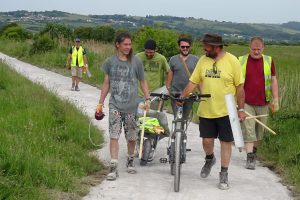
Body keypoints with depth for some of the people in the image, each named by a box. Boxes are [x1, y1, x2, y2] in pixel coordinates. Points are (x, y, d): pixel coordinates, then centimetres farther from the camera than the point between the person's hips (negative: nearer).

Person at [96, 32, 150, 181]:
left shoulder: (136, 62, -1)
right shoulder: (110, 62, 1)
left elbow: (142, 81, 8)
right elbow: (106, 83, 8)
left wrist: (147, 99, -2)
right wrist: (100, 103, 6)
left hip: (131, 106, 0)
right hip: (115, 105, 0)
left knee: (131, 137, 9)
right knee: (114, 135, -10)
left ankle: (130, 161, 32)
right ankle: (113, 167, -7)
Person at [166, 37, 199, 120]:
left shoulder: (195, 59, 5)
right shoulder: (173, 59, 5)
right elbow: (169, 77, 7)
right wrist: (168, 91, 1)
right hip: (175, 93, -1)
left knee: (185, 117, 10)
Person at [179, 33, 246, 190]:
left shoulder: (232, 61, -9)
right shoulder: (203, 60, 1)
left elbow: (240, 87, -6)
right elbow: (193, 82, 5)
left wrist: (241, 109, -7)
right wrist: (181, 98, -1)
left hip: (226, 111, -3)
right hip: (206, 111, 3)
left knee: (225, 142, 5)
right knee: (207, 141, 7)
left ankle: (224, 175, 17)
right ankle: (209, 159, 39)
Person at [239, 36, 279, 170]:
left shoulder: (269, 61, 5)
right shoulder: (241, 61, 1)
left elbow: (273, 81, 8)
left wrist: (275, 100, 3)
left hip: (263, 103, 2)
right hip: (246, 103, -2)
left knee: (259, 130, 11)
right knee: (248, 130, -8)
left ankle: (254, 150, 32)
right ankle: (250, 158, -8)